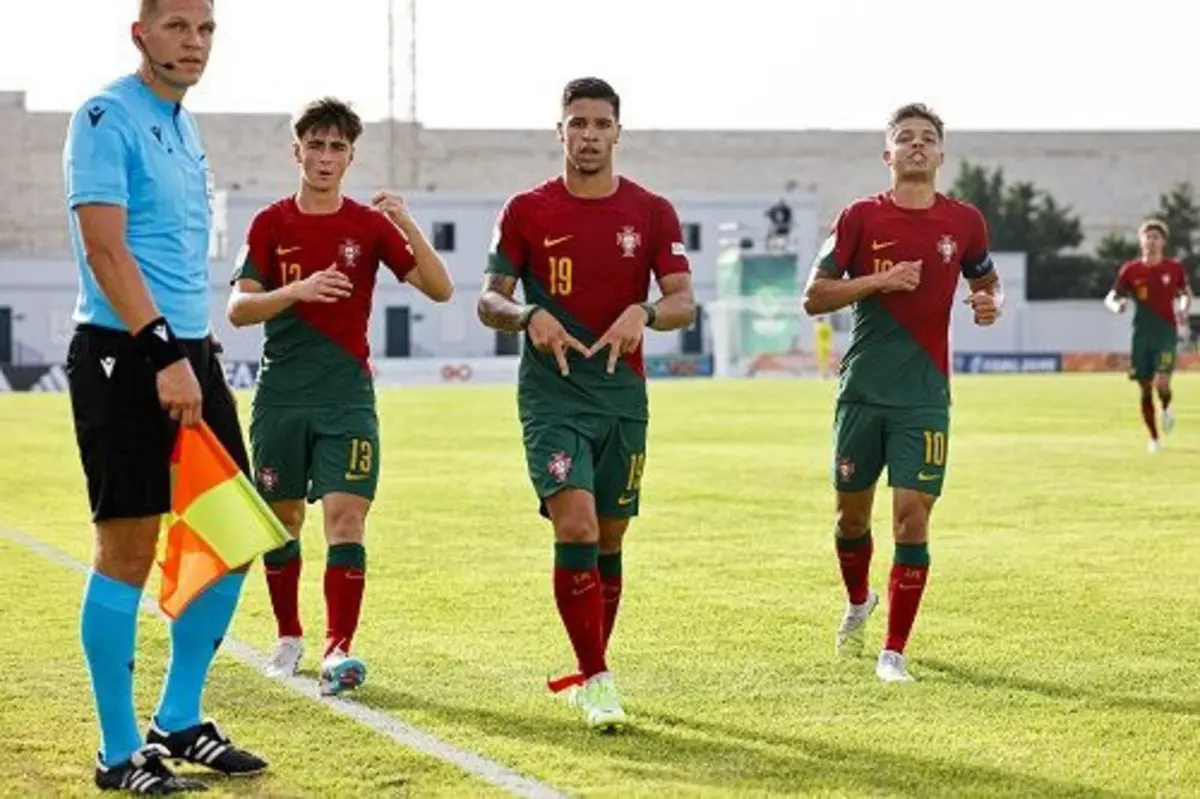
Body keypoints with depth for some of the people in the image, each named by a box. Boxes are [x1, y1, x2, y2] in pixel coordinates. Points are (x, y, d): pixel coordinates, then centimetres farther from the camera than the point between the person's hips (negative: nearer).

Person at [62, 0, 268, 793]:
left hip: (190, 353, 9)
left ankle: (179, 722, 24)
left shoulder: (185, 127, 17)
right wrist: (165, 355, -22)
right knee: (128, 550, -4)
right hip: (124, 356, -9)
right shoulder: (107, 118, -9)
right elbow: (106, 252, -17)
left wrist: (199, 357, 18)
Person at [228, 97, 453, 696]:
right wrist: (297, 291, -22)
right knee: (282, 522, 9)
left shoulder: (370, 224, 3)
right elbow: (238, 309, -4)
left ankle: (338, 650, -16)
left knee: (346, 518, -14)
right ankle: (289, 636, 28)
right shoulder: (271, 224, 4)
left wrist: (406, 225, -18)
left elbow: (439, 289, -4)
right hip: (281, 395, 1)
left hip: (347, 397, -1)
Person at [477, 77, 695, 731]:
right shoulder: (525, 211, 1)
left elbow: (684, 302, -1)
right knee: (575, 526, -19)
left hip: (623, 395, 3)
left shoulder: (651, 213, 4)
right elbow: (488, 301, 2)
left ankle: (587, 675, 25)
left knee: (608, 541, 9)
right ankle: (595, 679, -14)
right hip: (551, 398, -3)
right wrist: (528, 316, -19)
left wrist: (643, 313, -23)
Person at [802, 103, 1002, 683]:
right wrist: (878, 280, -16)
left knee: (912, 519, -9)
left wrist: (989, 302, -1)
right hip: (862, 390, 0)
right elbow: (814, 297, -3)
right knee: (852, 513, 12)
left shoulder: (964, 222, 4)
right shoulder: (860, 217, -1)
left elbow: (986, 279, 22)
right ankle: (858, 603, 43)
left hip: (924, 397, 0)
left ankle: (893, 652, 0)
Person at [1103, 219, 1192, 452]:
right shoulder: (1130, 270, 0)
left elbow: (1186, 293, 17)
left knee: (1161, 383, -20)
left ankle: (1167, 407, 17)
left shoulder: (1175, 268, 1)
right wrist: (1116, 305, -21)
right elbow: (1111, 297, 2)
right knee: (1145, 389, 4)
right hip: (1142, 334, 1)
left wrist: (1183, 310, -3)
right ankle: (1153, 438, 19)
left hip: (1166, 332, -1)